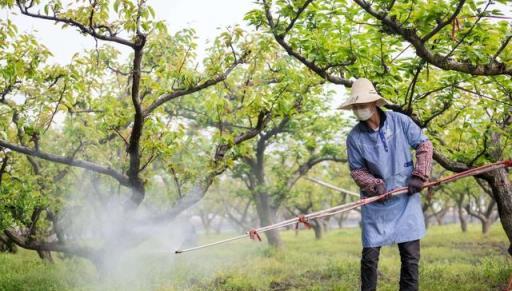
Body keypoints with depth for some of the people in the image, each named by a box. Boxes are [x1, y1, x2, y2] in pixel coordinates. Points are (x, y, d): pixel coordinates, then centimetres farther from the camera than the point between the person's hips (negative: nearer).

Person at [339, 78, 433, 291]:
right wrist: (375, 185, -14)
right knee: (370, 256, 1)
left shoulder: (400, 121, -5)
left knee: (411, 255, 3)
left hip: (406, 199, 0)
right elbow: (356, 170, 3)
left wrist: (419, 175, -8)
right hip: (376, 203, 0)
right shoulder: (354, 137, -5)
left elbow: (425, 146, 2)